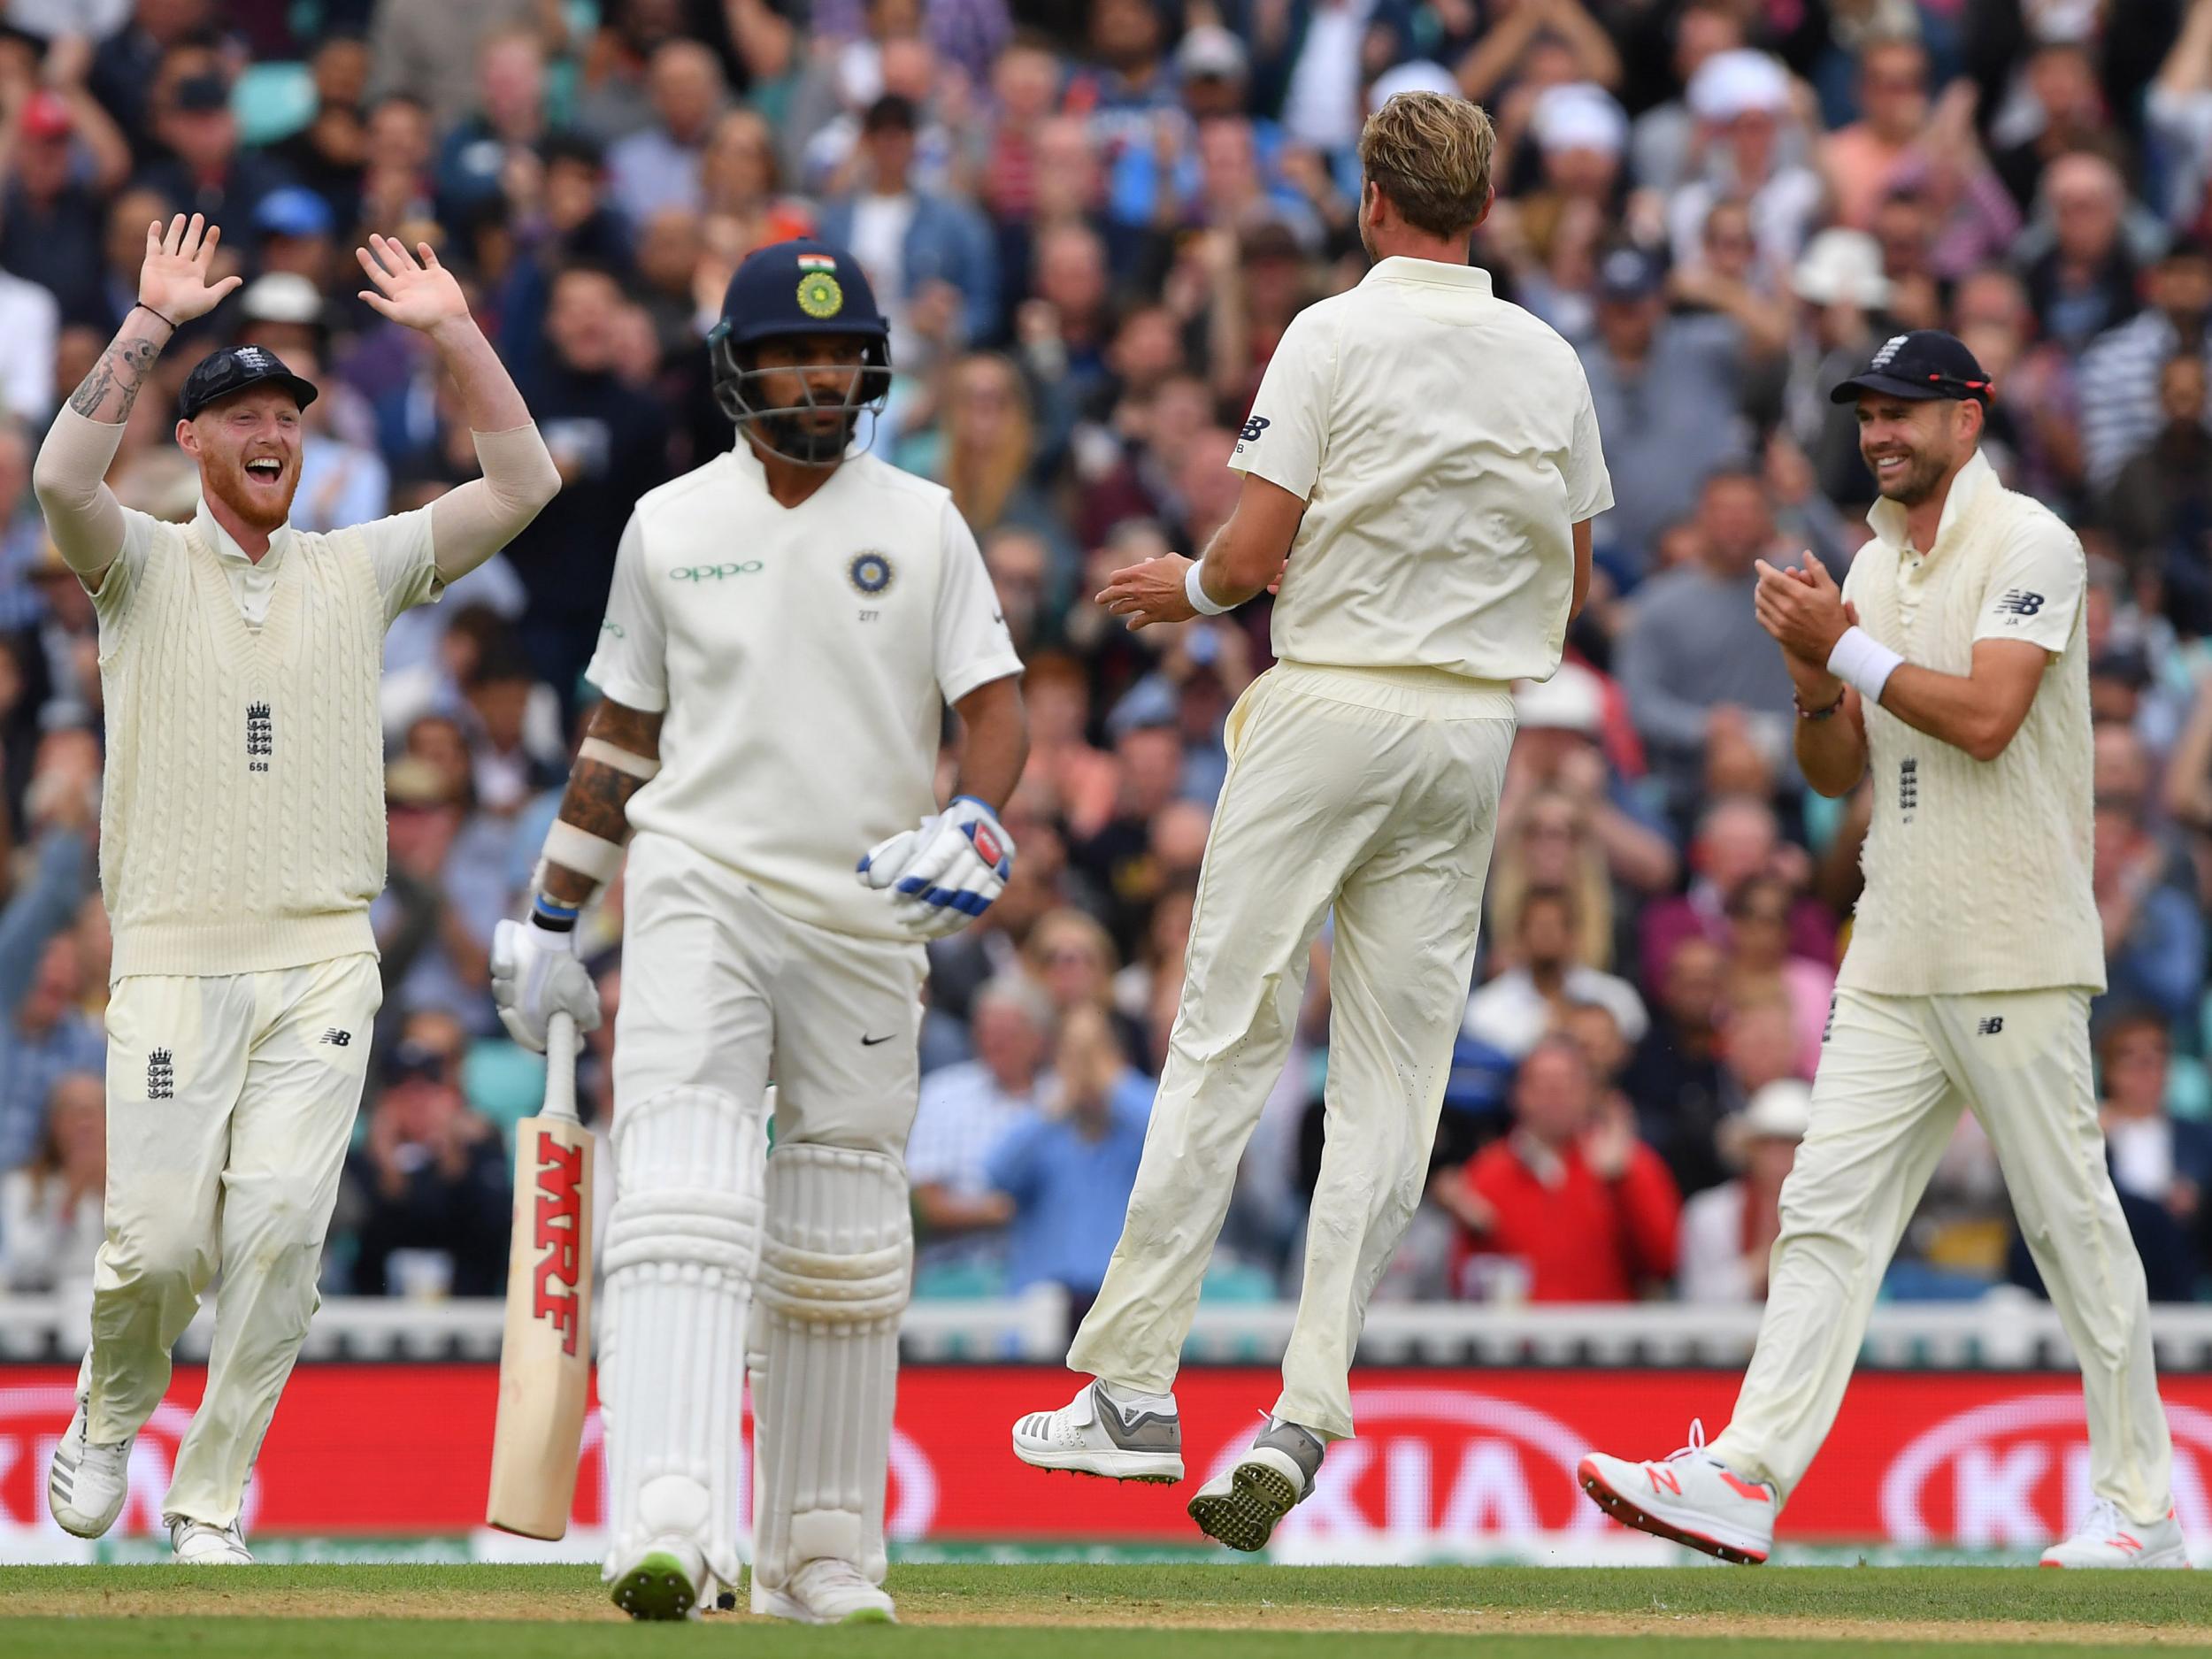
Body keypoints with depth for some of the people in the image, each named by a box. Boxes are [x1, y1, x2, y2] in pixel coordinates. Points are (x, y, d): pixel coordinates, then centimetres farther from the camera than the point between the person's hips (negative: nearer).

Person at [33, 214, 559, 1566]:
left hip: (323, 961, 2)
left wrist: (454, 334, -1)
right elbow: (64, 476, -17)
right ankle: (112, 1414, 24)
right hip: (174, 959, -2)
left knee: (280, 1237, -8)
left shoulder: (359, 570, 13)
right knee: (161, 1239, -7)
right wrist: (152, 323, -19)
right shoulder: (144, 566, 5)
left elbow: (523, 483, 6)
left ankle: (211, 1498, 3)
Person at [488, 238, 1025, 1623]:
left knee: (841, 1248, 6)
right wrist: (551, 920, 15)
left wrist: (976, 819, -20)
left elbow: (997, 705, 1)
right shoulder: (670, 529, 8)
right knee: (683, 1200, -18)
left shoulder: (923, 527, 6)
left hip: (867, 921, 1)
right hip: (698, 895, -1)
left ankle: (822, 1552, 16)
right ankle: (668, 1531, -30)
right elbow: (621, 731, 15)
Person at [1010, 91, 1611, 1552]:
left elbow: (1256, 548, -12)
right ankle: (1305, 1422, -3)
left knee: (1229, 1037, -1)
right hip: (1476, 731, 4)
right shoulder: (1549, 363, 7)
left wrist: (1194, 588, 10)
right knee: (1396, 1076, 3)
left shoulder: (1335, 337, -8)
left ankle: (1135, 1388, -3)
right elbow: (1570, 580, 13)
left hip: (1330, 709, -4)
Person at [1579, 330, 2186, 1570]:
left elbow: (1985, 718, -19)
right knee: (1828, 1209, -3)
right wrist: (1817, 677, -1)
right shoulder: (1876, 566, 17)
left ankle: (2143, 1509, 5)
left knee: (2073, 1223, -2)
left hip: (2013, 956, -7)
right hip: (1897, 958, 7)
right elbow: (1839, 773, 18)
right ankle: (1745, 1483, -10)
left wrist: (1851, 648, -12)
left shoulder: (2028, 544, -7)